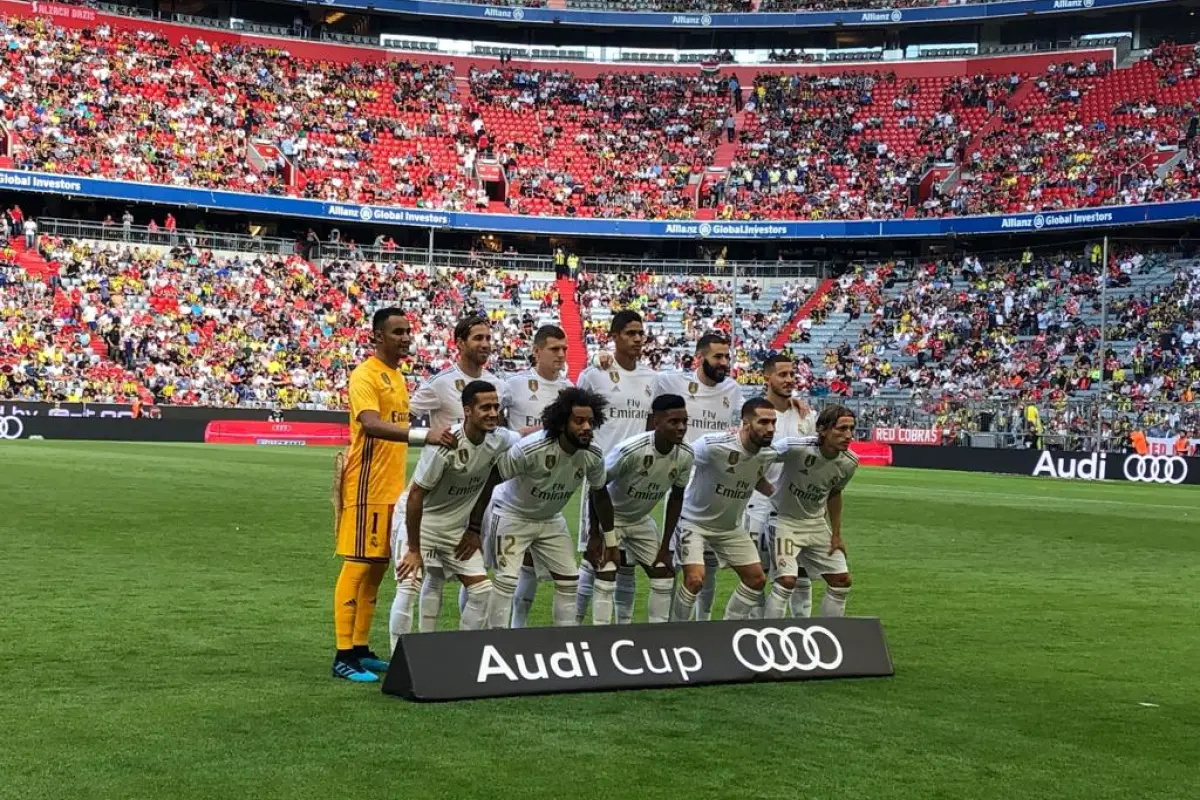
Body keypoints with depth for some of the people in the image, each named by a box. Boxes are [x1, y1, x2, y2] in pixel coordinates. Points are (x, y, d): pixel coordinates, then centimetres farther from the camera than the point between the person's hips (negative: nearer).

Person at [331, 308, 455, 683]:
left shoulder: (397, 376, 17)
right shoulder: (365, 376, -12)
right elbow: (371, 425, -29)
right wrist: (423, 435, -40)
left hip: (392, 488, 9)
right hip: (367, 487, -9)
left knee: (378, 566, 11)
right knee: (357, 565, -7)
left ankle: (361, 649, 19)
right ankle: (344, 656, -5)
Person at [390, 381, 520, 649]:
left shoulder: (500, 441, -13)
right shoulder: (445, 446, -30)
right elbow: (416, 495, -24)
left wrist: (476, 529, 2)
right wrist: (414, 550, -20)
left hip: (457, 525, 6)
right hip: (419, 519, -6)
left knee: (482, 589, 1)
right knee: (408, 588, -17)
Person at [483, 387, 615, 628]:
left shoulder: (593, 457, -18)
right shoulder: (529, 450, -34)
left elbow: (600, 494, 1)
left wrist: (610, 541, 6)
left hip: (551, 519, 6)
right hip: (513, 515, -5)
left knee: (569, 579, 4)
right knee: (507, 579, -15)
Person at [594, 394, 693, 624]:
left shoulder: (685, 455, -18)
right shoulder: (630, 450, -34)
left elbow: (676, 497, -2)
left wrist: (665, 546, 0)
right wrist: (595, 536, -19)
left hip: (641, 519, 6)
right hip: (611, 516, -6)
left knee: (665, 575, 4)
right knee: (606, 577, -16)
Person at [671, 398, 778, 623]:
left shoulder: (769, 454, -10)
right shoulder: (713, 446, -30)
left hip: (731, 527, 7)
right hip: (694, 522, -7)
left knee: (757, 579, 4)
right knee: (695, 578, -22)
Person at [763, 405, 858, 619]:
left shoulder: (849, 463, -10)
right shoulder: (795, 447, -29)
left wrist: (836, 535, 9)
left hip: (817, 523, 6)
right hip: (785, 520, -6)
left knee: (841, 581, 4)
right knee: (786, 581, -19)